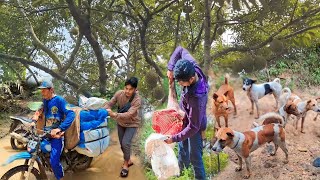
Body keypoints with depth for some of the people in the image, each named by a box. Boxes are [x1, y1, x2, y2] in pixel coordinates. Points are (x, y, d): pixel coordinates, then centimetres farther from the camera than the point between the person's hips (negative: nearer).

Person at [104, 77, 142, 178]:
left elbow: (129, 114, -39)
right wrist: (107, 110, -39)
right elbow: (109, 104, -15)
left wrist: (115, 115, -53)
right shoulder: (119, 94, -19)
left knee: (125, 143, -16)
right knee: (122, 144, 13)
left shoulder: (137, 100, -31)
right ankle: (129, 160, 36)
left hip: (132, 124, -4)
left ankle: (125, 164, 6)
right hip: (120, 123, 5)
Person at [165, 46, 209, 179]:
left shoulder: (196, 97, -43)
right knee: (182, 151, 26)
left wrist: (174, 138, -23)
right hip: (185, 120, 8)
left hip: (195, 126, -8)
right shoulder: (192, 67, -26)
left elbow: (193, 127, -32)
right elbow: (180, 50, -6)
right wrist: (171, 68, -15)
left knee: (195, 157, 7)